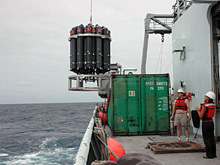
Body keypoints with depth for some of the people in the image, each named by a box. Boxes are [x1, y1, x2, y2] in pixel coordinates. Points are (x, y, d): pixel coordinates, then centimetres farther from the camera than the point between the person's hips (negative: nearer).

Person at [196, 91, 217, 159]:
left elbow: (201, 115, -15)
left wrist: (198, 110, -1)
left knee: (206, 139, 0)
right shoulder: (213, 105, 6)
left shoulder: (204, 106, -17)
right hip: (211, 122, 8)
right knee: (212, 138, 13)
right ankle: (213, 153, 19)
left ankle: (209, 154, 4)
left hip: (205, 123, -8)